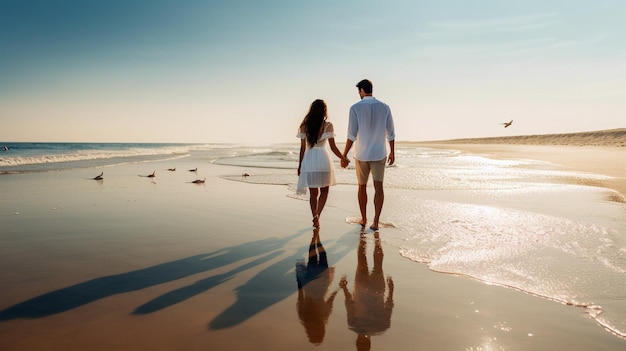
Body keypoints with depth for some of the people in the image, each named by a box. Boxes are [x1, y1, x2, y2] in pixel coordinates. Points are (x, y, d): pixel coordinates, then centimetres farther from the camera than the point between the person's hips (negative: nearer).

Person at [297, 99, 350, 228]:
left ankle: (315, 218, 2)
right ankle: (317, 215, -2)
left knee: (313, 193, 13)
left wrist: (300, 165, 13)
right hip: (323, 158, -2)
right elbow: (333, 147, -1)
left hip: (308, 160, 2)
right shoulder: (328, 125, -1)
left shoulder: (304, 126, 6)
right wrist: (343, 158, 14)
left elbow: (303, 147, 6)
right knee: (324, 191, 15)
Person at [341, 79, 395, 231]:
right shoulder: (385, 107, -1)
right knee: (378, 187, 1)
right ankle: (376, 221, -11)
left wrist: (344, 156, -7)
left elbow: (352, 135, -13)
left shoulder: (355, 108, -10)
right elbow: (391, 133, 4)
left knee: (362, 187, 14)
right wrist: (392, 152, 16)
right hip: (379, 154, 1)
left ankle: (364, 219, 24)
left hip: (361, 155, -1)